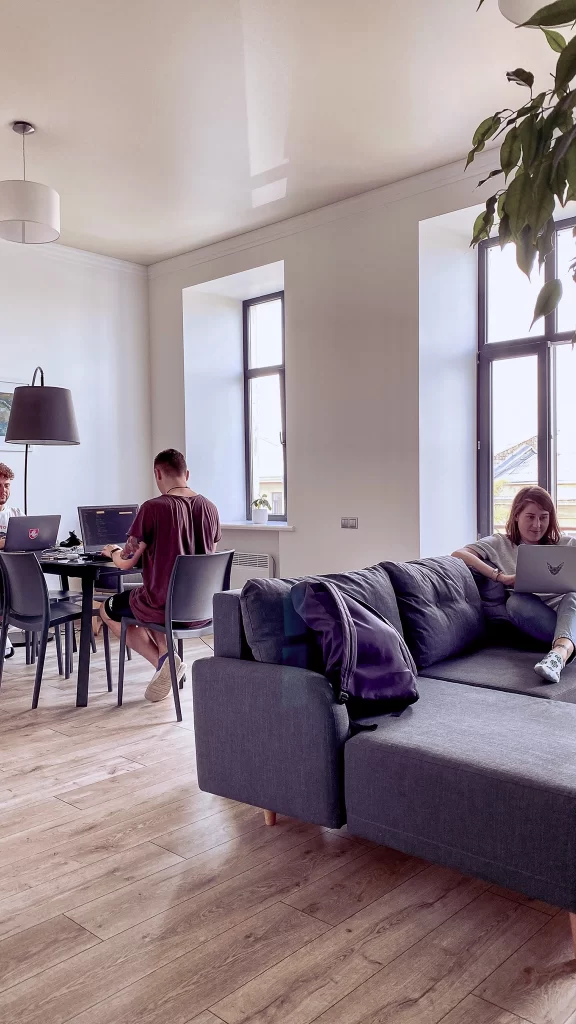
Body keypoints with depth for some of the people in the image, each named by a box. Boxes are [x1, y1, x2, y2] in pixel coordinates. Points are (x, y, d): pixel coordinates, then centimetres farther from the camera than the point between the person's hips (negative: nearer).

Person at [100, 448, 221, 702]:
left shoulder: (152, 508, -15)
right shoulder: (210, 508, 1)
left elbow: (125, 562, -9)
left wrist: (113, 551, 16)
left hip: (163, 607, -6)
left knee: (108, 610, 24)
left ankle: (162, 658, 4)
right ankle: (164, 655, 17)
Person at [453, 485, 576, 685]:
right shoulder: (500, 543, 13)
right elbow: (459, 555, -5)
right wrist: (502, 577, -16)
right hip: (532, 620, -1)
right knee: (515, 601, -32)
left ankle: (560, 650, -56)